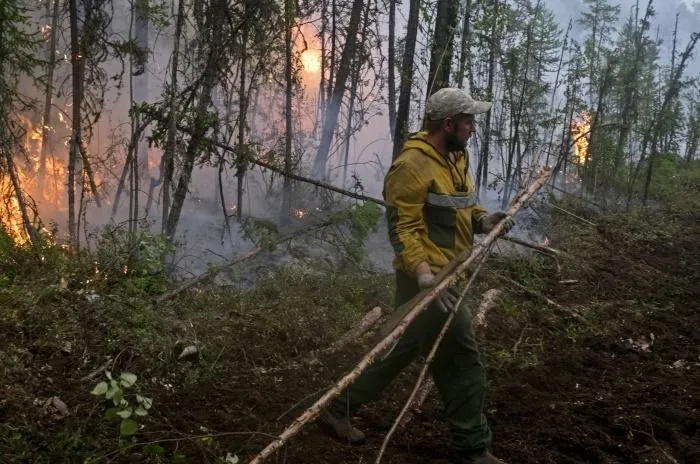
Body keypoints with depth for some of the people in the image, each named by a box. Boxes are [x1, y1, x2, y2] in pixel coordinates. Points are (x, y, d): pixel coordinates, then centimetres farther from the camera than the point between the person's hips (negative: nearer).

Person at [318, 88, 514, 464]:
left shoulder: (456, 158, 13)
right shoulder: (413, 164, -18)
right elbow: (401, 227, -22)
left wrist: (482, 221, 2)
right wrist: (424, 274, -31)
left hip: (443, 275, 10)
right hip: (426, 278, -10)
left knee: (402, 349, 16)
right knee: (463, 360, -2)